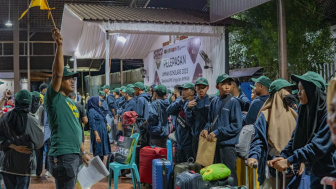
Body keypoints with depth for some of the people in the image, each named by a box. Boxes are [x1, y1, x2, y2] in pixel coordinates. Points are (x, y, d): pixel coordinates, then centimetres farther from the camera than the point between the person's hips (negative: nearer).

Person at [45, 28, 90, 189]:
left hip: (74, 155, 9)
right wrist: (59, 45, -27)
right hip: (62, 156, -9)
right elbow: (57, 73, -22)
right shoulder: (54, 98, -7)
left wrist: (83, 152, 21)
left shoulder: (70, 102, 18)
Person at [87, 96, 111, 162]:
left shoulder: (98, 109, 14)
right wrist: (97, 135, -23)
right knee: (98, 152, -4)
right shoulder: (91, 111, -13)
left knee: (102, 151, 12)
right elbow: (92, 124, -18)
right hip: (98, 133, -9)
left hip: (103, 133, 9)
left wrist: (106, 124, 7)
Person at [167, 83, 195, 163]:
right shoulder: (179, 100, 8)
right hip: (180, 141, 7)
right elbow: (169, 110, -5)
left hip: (189, 142, -7)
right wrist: (180, 101, -13)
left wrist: (186, 102, -15)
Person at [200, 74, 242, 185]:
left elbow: (236, 126, -13)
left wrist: (217, 132, -15)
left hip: (228, 144, -6)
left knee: (229, 175, -2)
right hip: (215, 143, 6)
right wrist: (206, 129, -3)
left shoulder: (233, 102, -8)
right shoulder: (214, 102, 8)